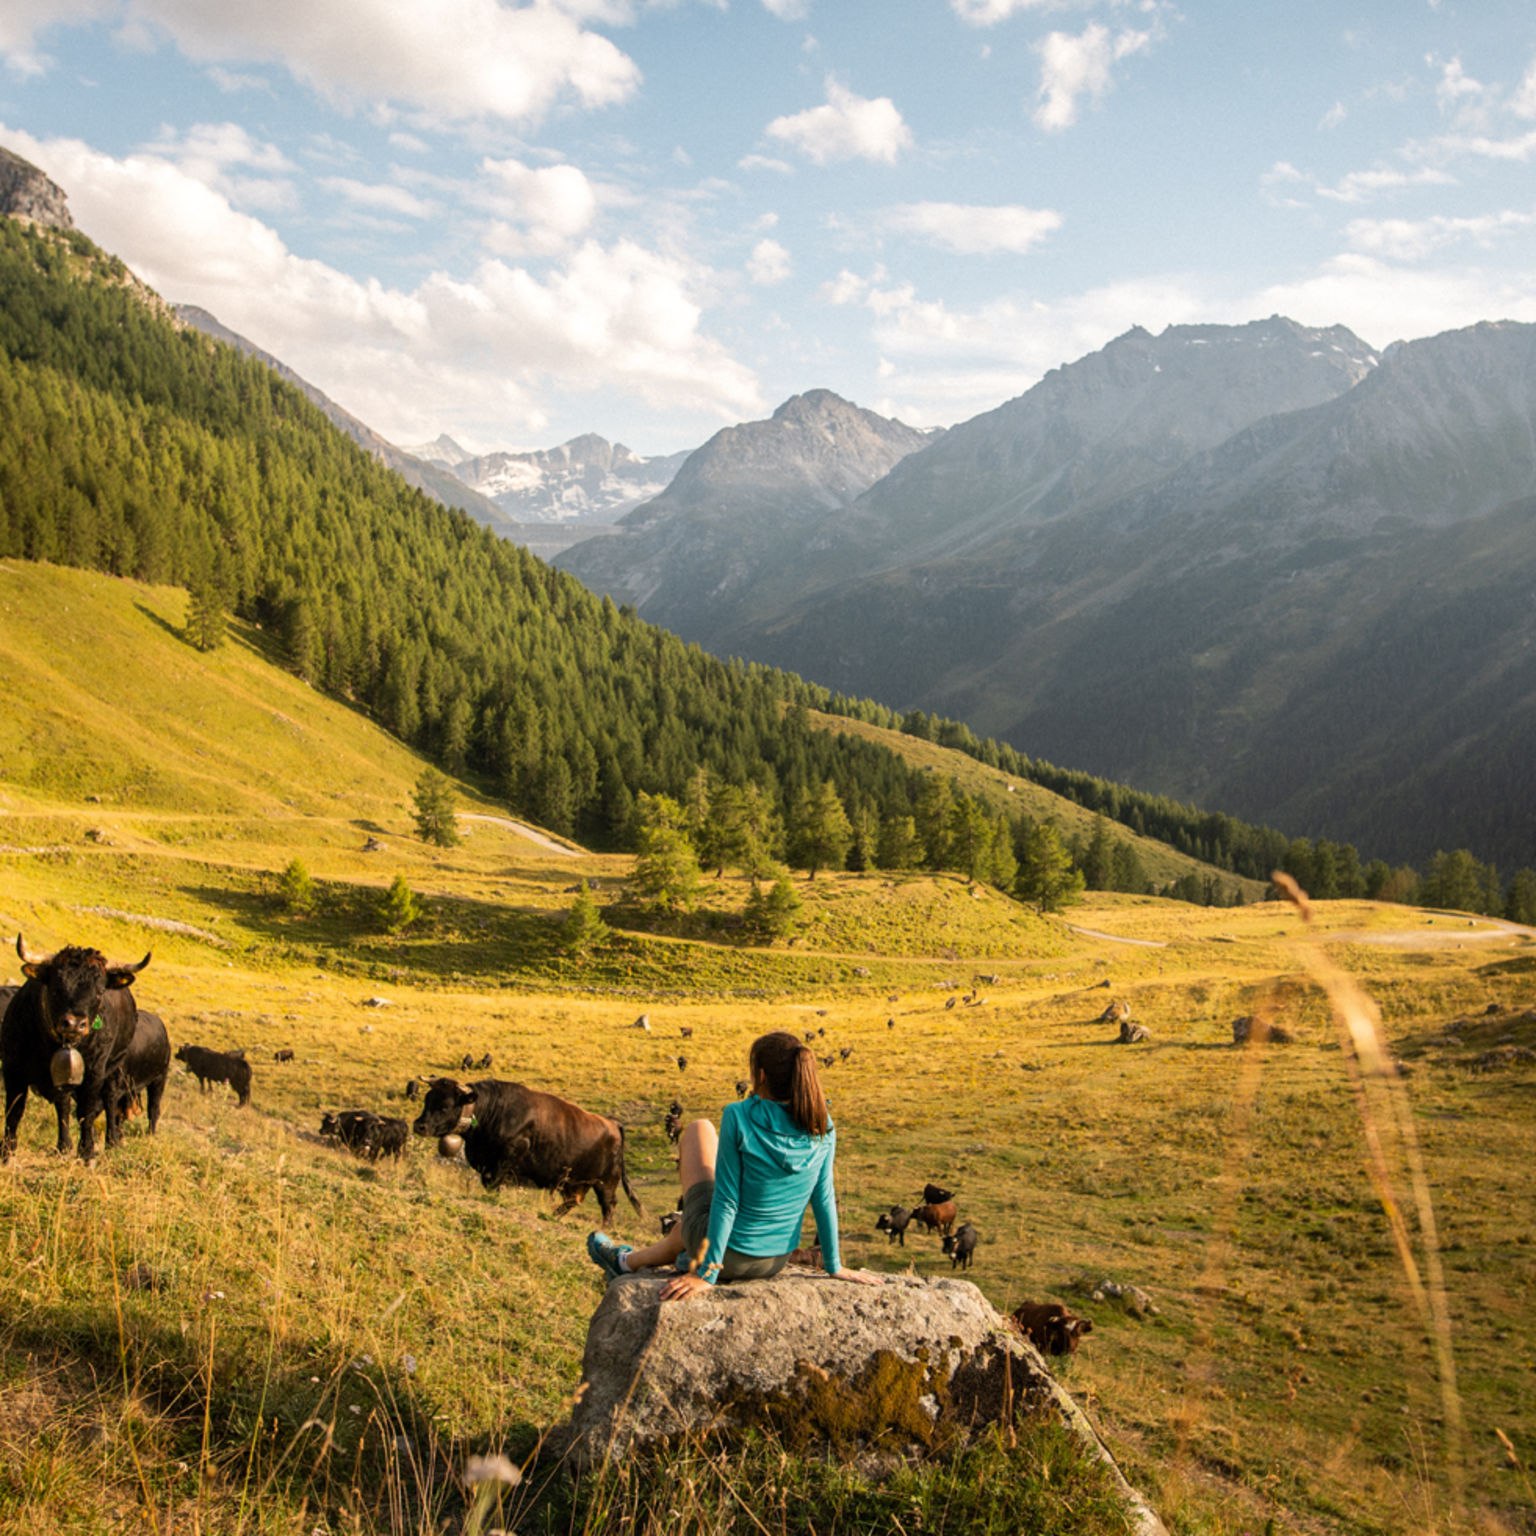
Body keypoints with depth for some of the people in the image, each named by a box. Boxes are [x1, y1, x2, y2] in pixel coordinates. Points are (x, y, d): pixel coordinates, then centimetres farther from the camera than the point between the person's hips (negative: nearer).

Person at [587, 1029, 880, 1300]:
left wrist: (707, 1274, -15)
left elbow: (726, 1202, -21)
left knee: (699, 1129, 19)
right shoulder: (822, 1127, -10)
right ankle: (631, 1260, 58)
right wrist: (834, 1267, 7)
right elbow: (824, 1198, -3)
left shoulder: (739, 1117, -23)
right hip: (775, 1261, 5)